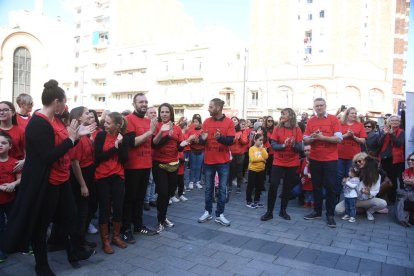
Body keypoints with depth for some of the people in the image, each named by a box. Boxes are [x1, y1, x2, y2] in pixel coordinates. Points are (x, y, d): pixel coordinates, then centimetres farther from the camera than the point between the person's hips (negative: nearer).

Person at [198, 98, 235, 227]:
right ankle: (207, 212, 25)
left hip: (223, 161, -2)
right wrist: (202, 138, -20)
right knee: (208, 188, 12)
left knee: (222, 188, 5)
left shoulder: (229, 122, -6)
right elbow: (201, 140, 3)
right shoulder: (206, 122, 2)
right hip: (208, 160, 2)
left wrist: (220, 137, -30)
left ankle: (220, 215, 15)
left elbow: (230, 140, -12)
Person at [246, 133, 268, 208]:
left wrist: (262, 148, -10)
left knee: (259, 186, 12)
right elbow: (252, 159, -20)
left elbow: (266, 157, -9)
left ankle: (256, 201, 24)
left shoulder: (263, 149, 7)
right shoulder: (252, 148, -9)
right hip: (253, 170, -5)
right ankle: (248, 201, 12)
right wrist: (262, 159, -14)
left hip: (261, 170, 5)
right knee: (250, 186, 3)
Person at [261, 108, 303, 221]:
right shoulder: (277, 128, -3)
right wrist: (283, 145, -27)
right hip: (278, 162, -1)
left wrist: (293, 145, -27)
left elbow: (300, 147, -6)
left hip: (292, 163, 1)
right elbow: (273, 145, -9)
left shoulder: (297, 130, -3)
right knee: (273, 186, -7)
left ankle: (283, 210, 24)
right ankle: (269, 212, 6)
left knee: (288, 187, 9)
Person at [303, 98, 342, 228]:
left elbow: (339, 138, -11)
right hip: (314, 159, 4)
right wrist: (313, 137, -17)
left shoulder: (333, 119, -3)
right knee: (316, 186, 12)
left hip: (330, 159, -3)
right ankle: (317, 211, 24)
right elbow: (305, 140, 4)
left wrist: (322, 137, -20)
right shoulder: (310, 121, 6)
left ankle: (330, 214, 11)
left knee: (330, 187, 0)